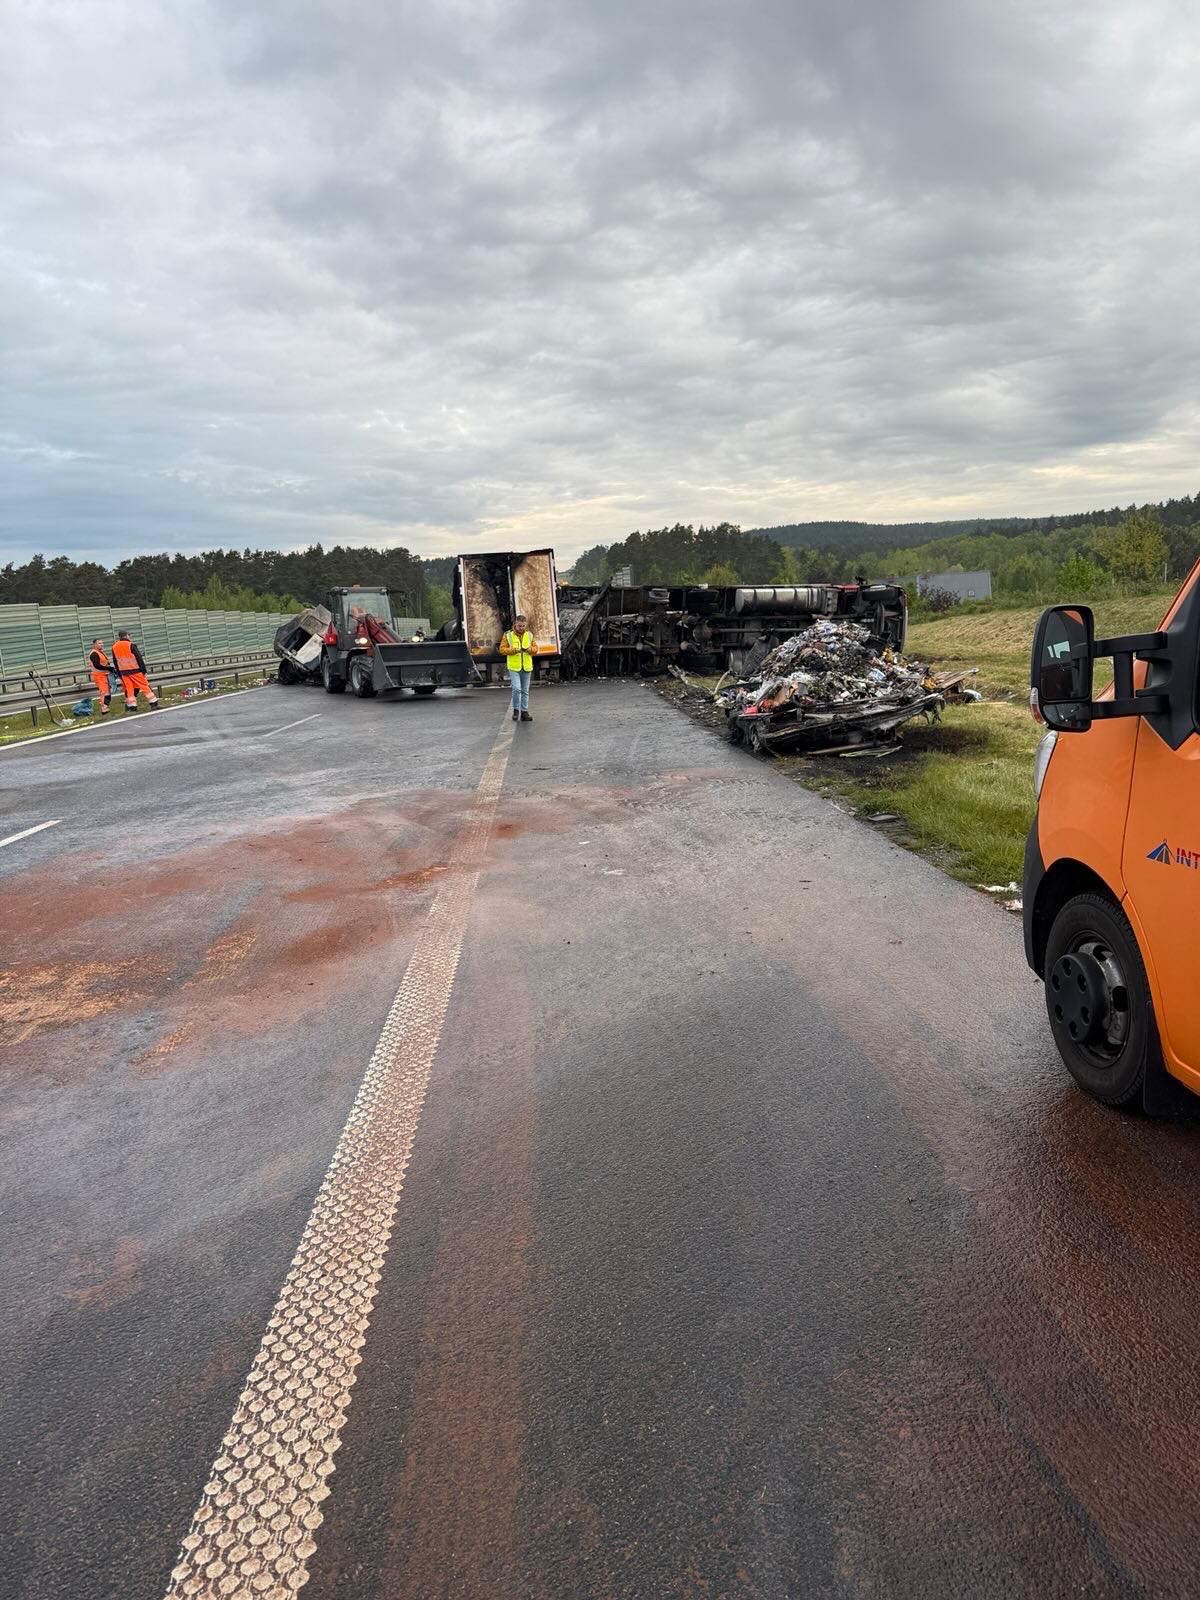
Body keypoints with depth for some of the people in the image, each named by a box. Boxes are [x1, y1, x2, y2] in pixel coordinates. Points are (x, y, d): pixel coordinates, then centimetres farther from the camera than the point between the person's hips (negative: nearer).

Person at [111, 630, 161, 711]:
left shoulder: (114, 647, 7)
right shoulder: (131, 645, -10)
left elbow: (115, 662, 13)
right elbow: (139, 658, -12)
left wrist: (120, 674, 20)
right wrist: (143, 669, -6)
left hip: (124, 672, 5)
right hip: (135, 671, -5)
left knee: (129, 689, 8)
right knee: (145, 686, 1)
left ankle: (132, 706, 6)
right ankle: (154, 704, -1)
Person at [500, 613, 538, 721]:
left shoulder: (529, 635, 7)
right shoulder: (508, 635, -2)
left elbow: (535, 648, 9)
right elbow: (502, 649, -4)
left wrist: (529, 649, -13)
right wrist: (514, 650, -19)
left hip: (527, 667, 3)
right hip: (514, 667, -3)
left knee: (525, 691, 8)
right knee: (516, 689, -14)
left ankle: (524, 712, 14)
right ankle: (516, 710, 3)